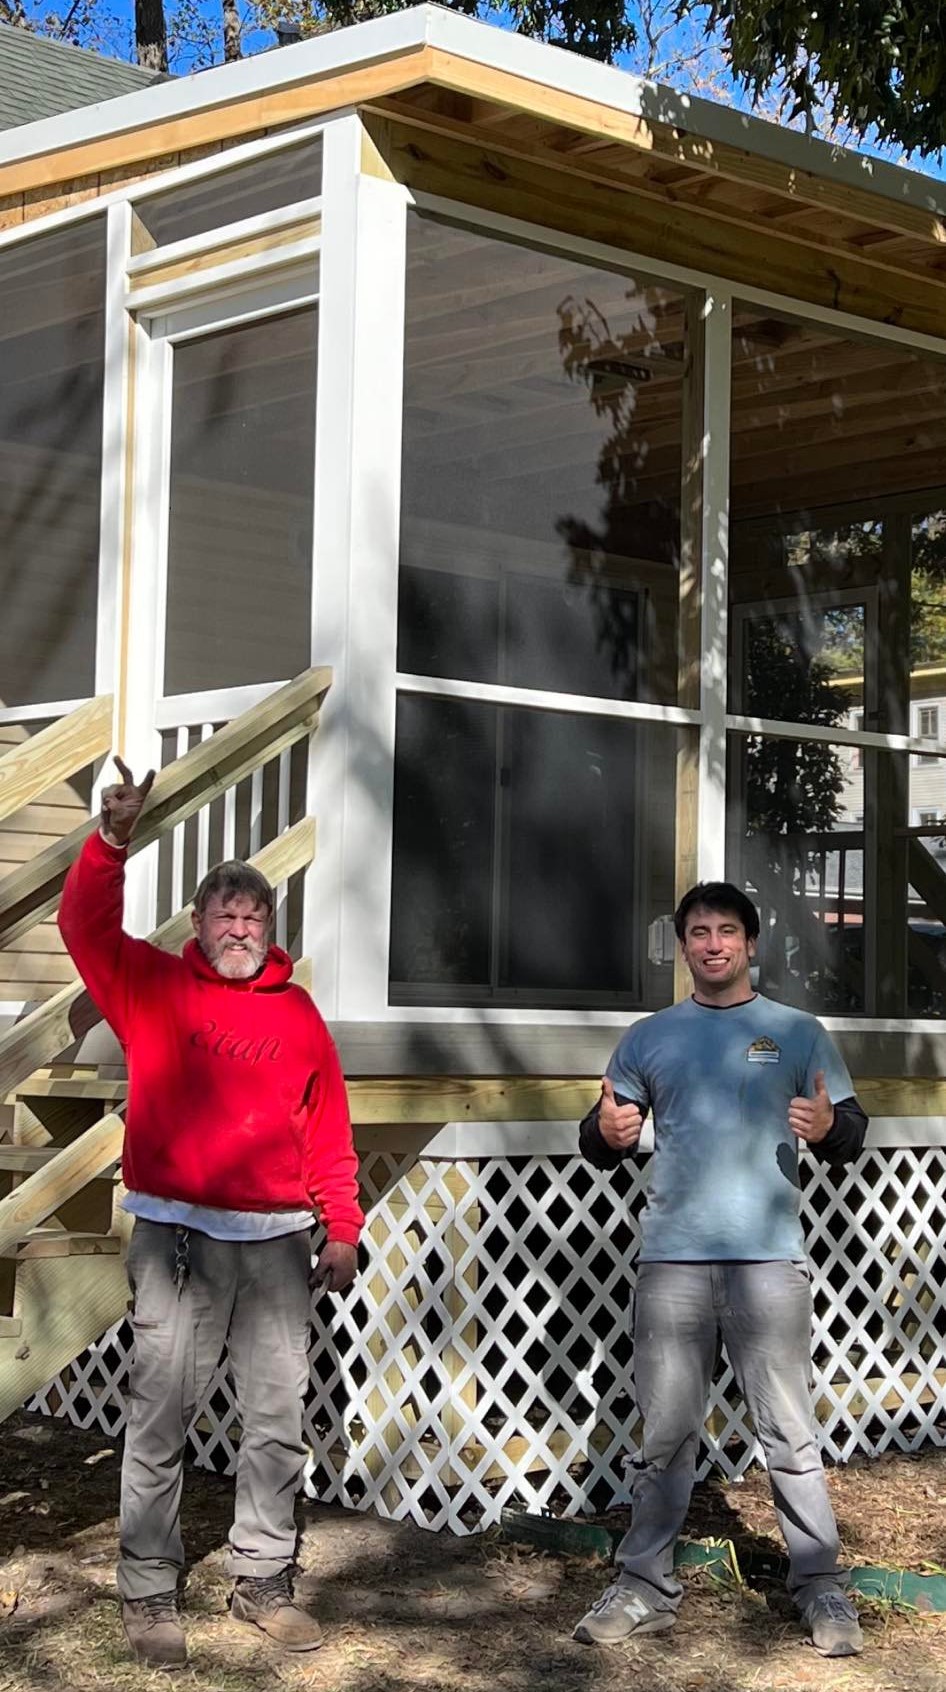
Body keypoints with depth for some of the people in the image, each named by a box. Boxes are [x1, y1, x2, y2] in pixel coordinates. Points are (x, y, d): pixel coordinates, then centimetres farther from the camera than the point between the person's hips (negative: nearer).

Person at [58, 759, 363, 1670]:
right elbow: (85, 924, -8)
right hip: (177, 1236, -2)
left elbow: (329, 1128, 10)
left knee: (276, 1420, 7)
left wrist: (343, 1229, 7)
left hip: (278, 1242, 3)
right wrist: (113, 839, -22)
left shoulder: (298, 1013, 10)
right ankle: (148, 1594, 9)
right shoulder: (155, 987, 5)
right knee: (157, 1422, 0)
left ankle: (262, 1580, 20)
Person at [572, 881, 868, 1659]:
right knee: (666, 1434, 6)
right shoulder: (649, 1037, 13)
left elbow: (853, 1135, 6)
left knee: (789, 1434, 0)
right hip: (672, 1258, 2)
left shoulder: (798, 1032, 8)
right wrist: (604, 1131, -9)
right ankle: (645, 1588, 13)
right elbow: (603, 1147, 15)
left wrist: (828, 1126, -17)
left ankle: (823, 1589, 8)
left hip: (769, 1257, -2)